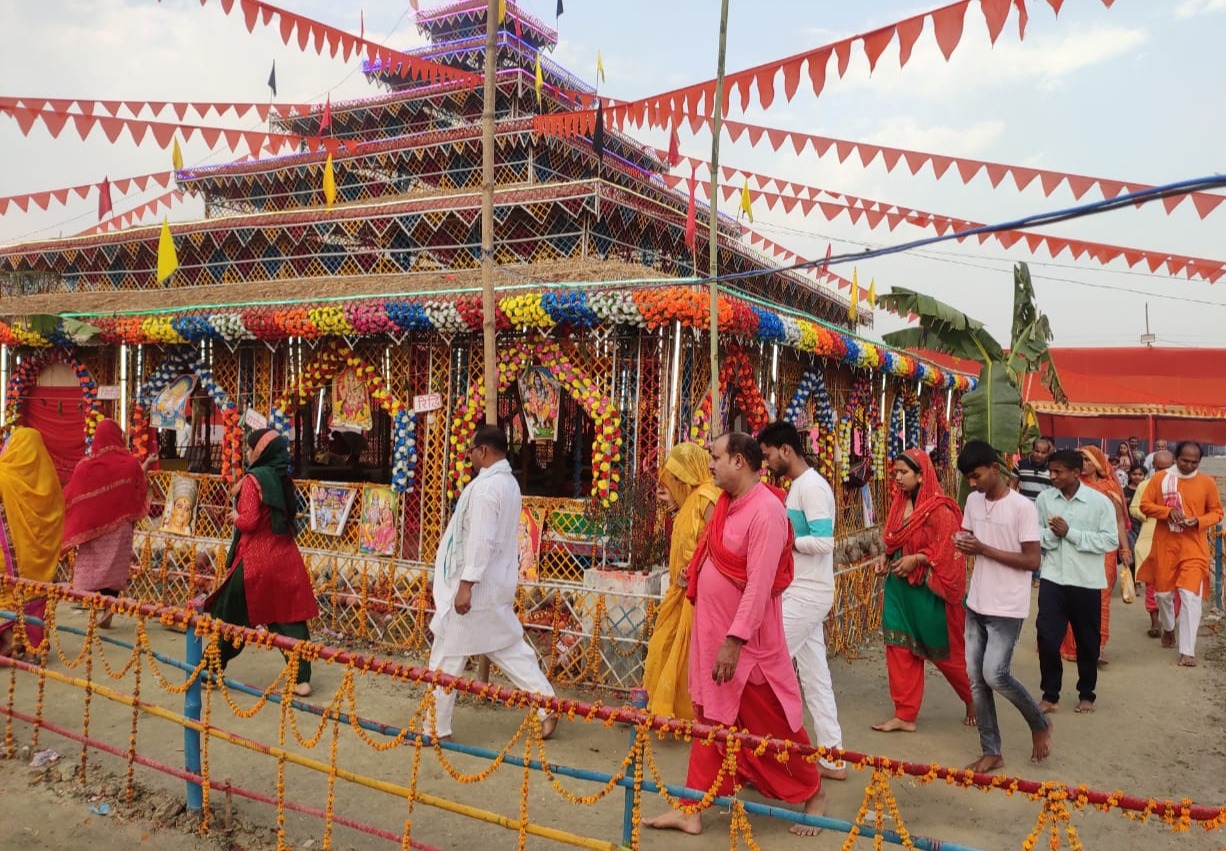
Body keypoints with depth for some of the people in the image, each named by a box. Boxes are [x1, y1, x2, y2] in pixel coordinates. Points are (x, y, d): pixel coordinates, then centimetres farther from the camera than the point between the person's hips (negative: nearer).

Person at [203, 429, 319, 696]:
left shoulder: (254, 479, -10)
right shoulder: (283, 479, 10)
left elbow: (248, 521, -18)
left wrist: (235, 515, 4)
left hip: (255, 561, -6)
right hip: (285, 559, 6)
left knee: (228, 615, 12)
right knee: (289, 618, 5)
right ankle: (302, 679, 1)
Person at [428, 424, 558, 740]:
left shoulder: (485, 486, -19)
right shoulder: (509, 482, 11)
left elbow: (480, 540, -25)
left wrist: (466, 584, -24)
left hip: (476, 586, -9)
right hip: (497, 585, 9)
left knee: (447, 659, 2)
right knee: (509, 648, 16)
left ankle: (436, 729, 12)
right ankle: (546, 705, 15)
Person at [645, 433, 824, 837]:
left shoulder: (766, 511, -21)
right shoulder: (726, 504, 7)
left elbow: (759, 584, -24)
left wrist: (734, 640, -24)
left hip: (746, 640, -8)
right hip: (712, 632, 8)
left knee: (770, 722, 8)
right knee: (710, 720, 13)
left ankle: (812, 793, 30)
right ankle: (693, 808, 21)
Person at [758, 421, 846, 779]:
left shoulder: (812, 486, -16)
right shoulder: (799, 485, 13)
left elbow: (823, 542, -25)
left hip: (806, 595, -10)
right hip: (804, 593, 10)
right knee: (815, 675, 12)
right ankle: (831, 757, 19)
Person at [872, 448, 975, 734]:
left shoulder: (939, 508, -17)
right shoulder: (900, 504, 6)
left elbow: (948, 551, -17)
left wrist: (915, 559, -22)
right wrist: (887, 560, 0)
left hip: (929, 590, -7)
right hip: (900, 587, 7)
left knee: (946, 651, 9)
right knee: (900, 649, 5)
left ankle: (973, 700, 33)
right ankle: (905, 715, 12)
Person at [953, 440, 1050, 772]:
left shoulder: (1022, 507, -15)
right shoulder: (973, 501, 5)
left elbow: (1032, 560, -17)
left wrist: (984, 549, -21)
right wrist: (964, 544, -4)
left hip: (1007, 608, -7)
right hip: (976, 604, 7)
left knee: (995, 675, -12)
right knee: (976, 679, 6)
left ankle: (1040, 724, 17)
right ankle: (991, 751, 18)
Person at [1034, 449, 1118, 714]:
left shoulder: (1100, 502, -7)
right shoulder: (1044, 499, 0)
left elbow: (1111, 541, -10)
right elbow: (1034, 535, 7)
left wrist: (1070, 532, -16)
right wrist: (1051, 533, -15)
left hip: (1086, 581, -1)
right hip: (1052, 579, 1)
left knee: (1087, 641, 12)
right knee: (1047, 637, -3)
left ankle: (1086, 694, 31)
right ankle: (1050, 694, 14)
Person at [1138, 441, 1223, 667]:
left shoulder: (1207, 482, 0)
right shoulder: (1160, 478, -1)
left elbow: (1216, 512, 6)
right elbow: (1145, 504, -1)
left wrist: (1199, 521, -13)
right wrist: (1168, 511, -18)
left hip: (1194, 547, -1)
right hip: (1165, 545, 1)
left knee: (1190, 595, -10)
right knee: (1164, 591, 14)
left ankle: (1187, 650, -6)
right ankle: (1168, 628, 43)